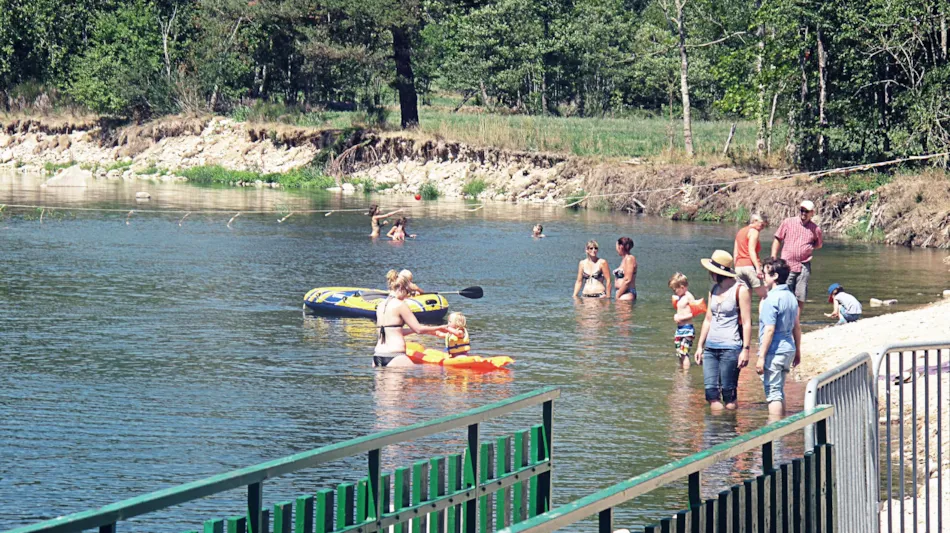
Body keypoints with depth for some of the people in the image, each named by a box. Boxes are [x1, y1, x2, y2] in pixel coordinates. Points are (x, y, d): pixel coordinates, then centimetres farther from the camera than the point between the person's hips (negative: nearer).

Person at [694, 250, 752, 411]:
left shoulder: (740, 290, -6)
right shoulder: (714, 290, 13)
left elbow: (747, 322, -8)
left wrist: (745, 349, -15)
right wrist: (700, 346, 16)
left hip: (730, 348, -6)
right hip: (710, 347, 6)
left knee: (728, 392, -3)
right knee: (710, 390, 0)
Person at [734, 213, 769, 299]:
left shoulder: (740, 232, 20)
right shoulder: (754, 232, -3)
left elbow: (735, 253, 18)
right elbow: (751, 251, -15)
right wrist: (758, 268, -21)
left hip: (739, 266, 8)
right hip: (750, 266, -8)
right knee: (764, 296, -6)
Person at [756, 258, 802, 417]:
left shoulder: (771, 300, -16)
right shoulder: (791, 297, 11)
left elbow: (769, 330, -20)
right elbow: (797, 327, 17)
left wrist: (761, 357, -19)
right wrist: (797, 351, 24)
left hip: (774, 352, -9)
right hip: (788, 350, 9)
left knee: (773, 394, -5)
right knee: (779, 393, 17)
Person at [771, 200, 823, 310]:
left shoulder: (815, 229, 5)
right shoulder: (788, 222, 3)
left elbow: (819, 244, 24)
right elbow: (777, 240, 8)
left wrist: (810, 248, 6)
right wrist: (773, 260, 3)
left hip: (804, 266, 1)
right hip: (787, 264, -1)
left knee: (800, 297, 2)